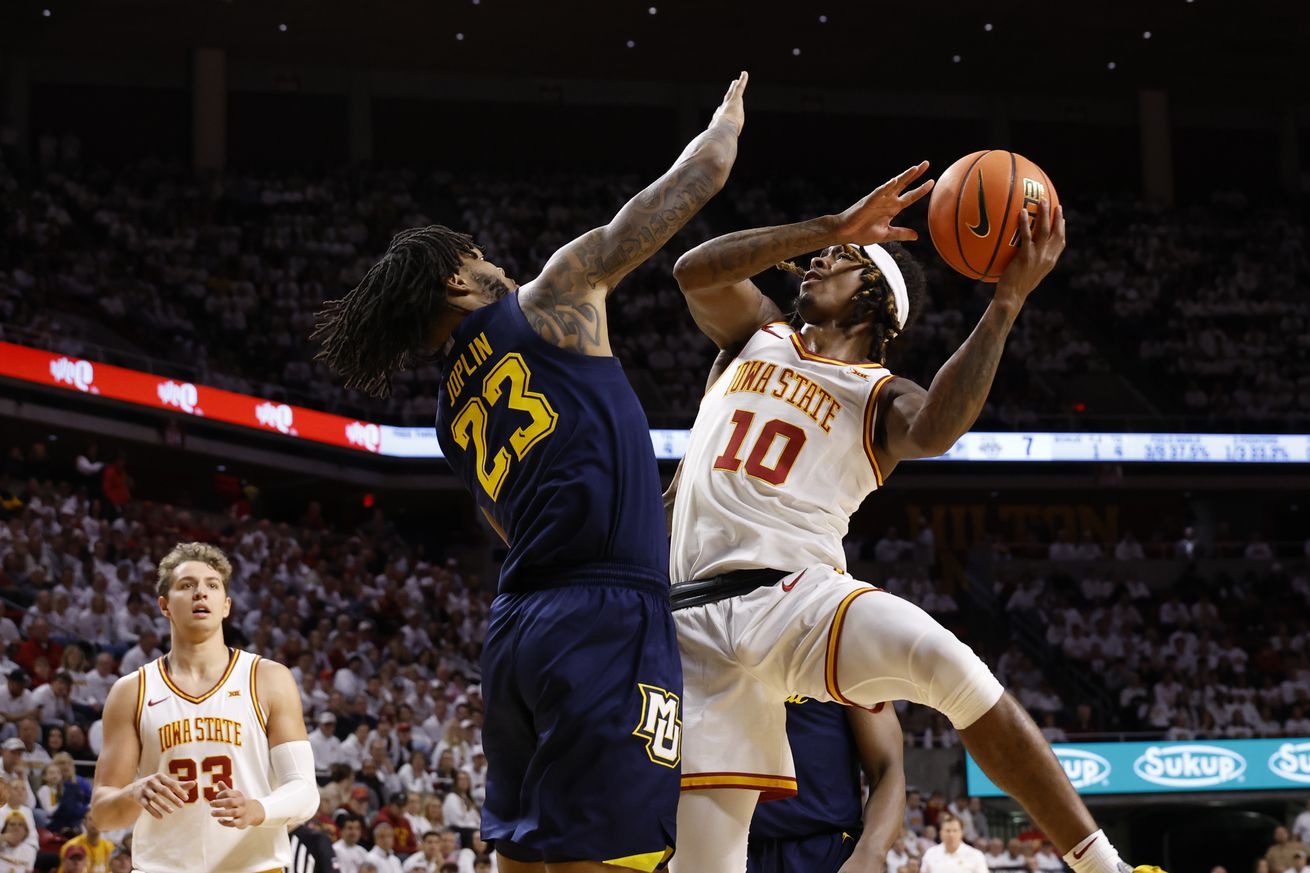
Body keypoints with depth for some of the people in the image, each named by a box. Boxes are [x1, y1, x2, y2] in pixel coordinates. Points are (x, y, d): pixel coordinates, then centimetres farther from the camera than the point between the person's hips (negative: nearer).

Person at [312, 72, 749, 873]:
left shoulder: (452, 409, 21)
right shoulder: (549, 301, 4)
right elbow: (696, 179, 8)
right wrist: (728, 119, 28)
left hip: (520, 625, 8)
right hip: (607, 621, -8)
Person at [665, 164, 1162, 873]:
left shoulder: (882, 397, 10)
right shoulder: (756, 336, 19)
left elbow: (935, 431, -15)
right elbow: (695, 271, -1)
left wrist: (1005, 305, -21)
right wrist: (832, 225, -7)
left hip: (800, 597, -2)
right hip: (700, 622, 2)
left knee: (943, 659, -33)